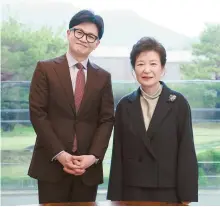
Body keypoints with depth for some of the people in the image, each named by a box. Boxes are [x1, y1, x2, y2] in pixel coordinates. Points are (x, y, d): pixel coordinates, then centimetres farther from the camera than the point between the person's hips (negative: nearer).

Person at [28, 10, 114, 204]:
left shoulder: (103, 77, 11)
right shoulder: (46, 69, 2)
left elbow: (107, 120, 6)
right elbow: (37, 113, -4)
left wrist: (94, 156, -8)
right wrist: (59, 153, -12)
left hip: (88, 166, 3)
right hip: (52, 163, -2)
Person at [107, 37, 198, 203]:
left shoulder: (179, 103, -3)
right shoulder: (124, 105, 4)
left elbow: (187, 155, -4)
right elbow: (118, 157, 4)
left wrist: (187, 199, -8)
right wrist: (115, 197, 1)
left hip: (169, 194, -2)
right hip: (131, 194, 2)